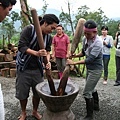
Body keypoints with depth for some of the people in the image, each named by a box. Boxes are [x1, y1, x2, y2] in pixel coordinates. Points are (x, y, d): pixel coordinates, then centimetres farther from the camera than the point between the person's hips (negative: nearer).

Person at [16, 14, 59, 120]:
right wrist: (36, 53, -37)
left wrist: (48, 61, -15)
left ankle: (35, 111, 33)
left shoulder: (49, 37, -2)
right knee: (22, 92, 6)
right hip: (24, 67, -4)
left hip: (37, 68, 4)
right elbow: (21, 46, -22)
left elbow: (47, 51, 7)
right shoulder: (29, 29, -16)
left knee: (38, 92, 8)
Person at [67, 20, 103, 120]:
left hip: (96, 70, -8)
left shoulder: (98, 42, -27)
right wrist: (76, 55, -8)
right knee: (91, 88, 25)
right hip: (89, 68, 9)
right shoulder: (85, 39, -4)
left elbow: (90, 59, -31)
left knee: (87, 93, -6)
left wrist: (74, 63, -30)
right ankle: (96, 106, 49)